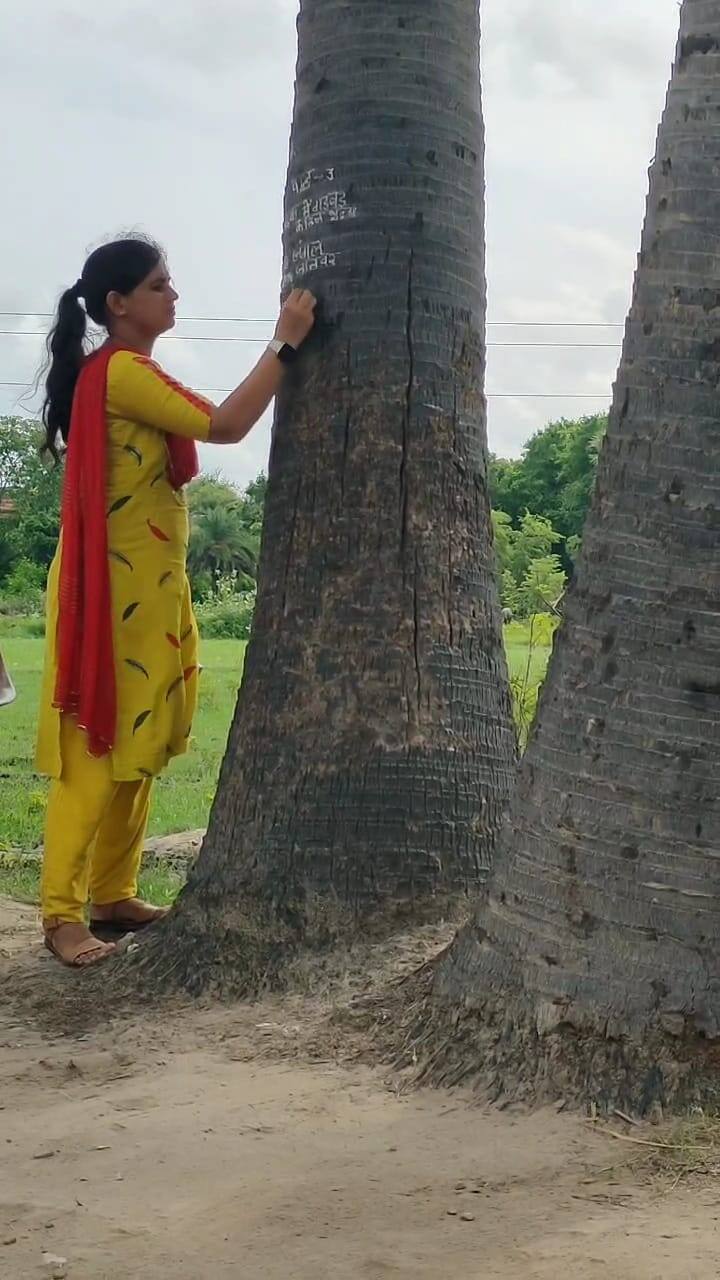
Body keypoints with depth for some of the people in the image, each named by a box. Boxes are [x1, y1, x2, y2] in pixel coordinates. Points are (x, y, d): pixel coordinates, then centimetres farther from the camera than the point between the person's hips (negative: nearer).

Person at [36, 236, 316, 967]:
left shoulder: (125, 372, 17)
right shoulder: (120, 370, -15)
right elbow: (227, 427, -20)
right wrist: (286, 343, -16)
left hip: (146, 587, 10)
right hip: (113, 588, -10)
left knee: (137, 747, 11)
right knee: (97, 747, -10)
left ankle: (112, 896, 16)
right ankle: (62, 913, -8)